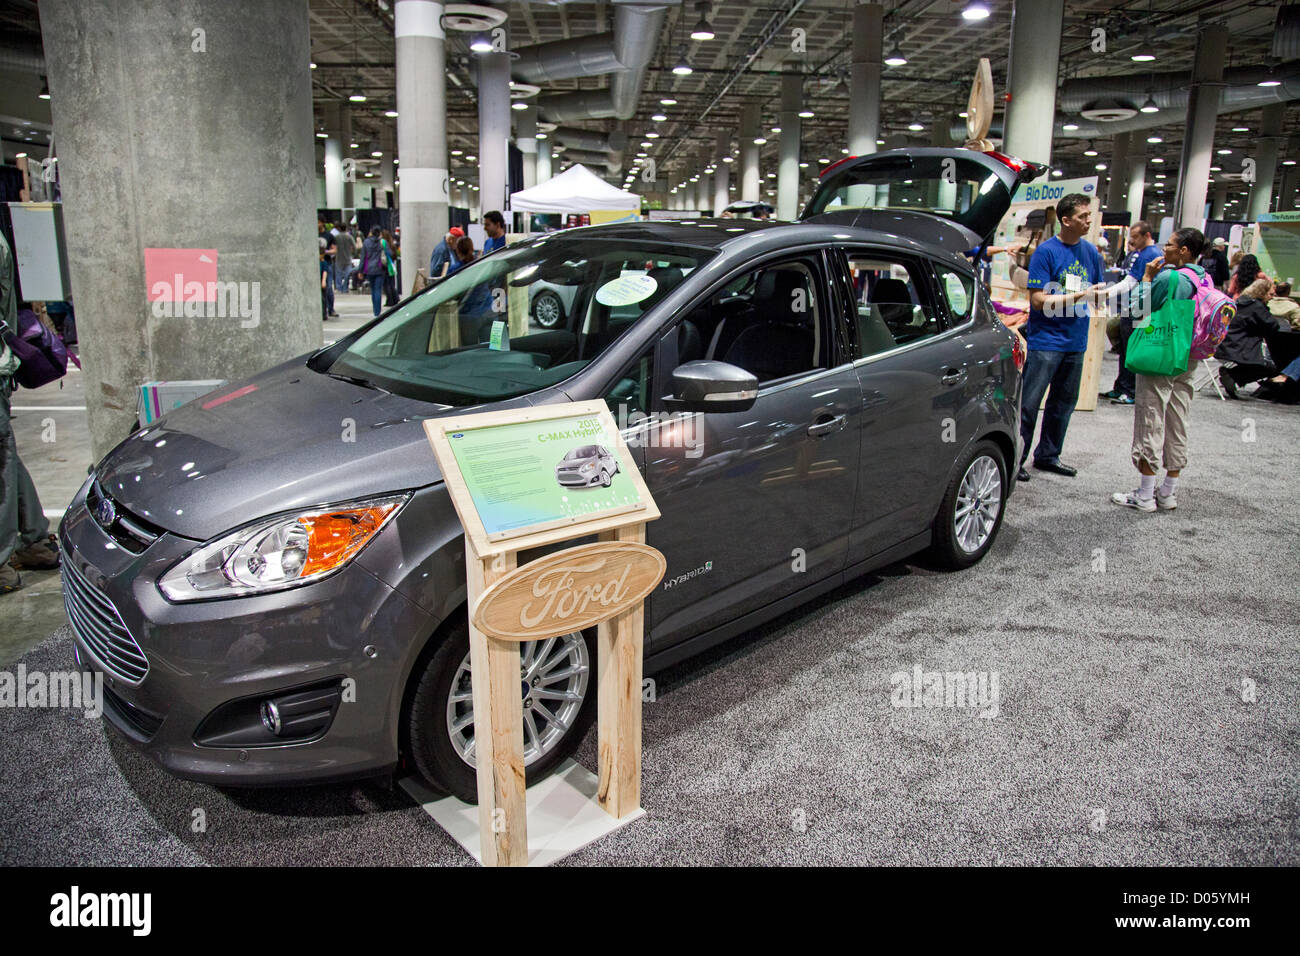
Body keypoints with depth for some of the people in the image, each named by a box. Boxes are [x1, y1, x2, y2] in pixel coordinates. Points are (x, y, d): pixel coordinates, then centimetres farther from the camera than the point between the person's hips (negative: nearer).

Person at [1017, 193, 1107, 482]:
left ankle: (1047, 456, 26)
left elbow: (1097, 290, 19)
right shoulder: (1046, 250, -10)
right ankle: (1015, 459, 5)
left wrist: (1101, 293, -5)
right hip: (1046, 340, -7)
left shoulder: (1090, 251, 9)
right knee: (1029, 403, -3)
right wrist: (1081, 295, -19)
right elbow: (1038, 300, -15)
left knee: (1064, 402, 14)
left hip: (1075, 340, 7)